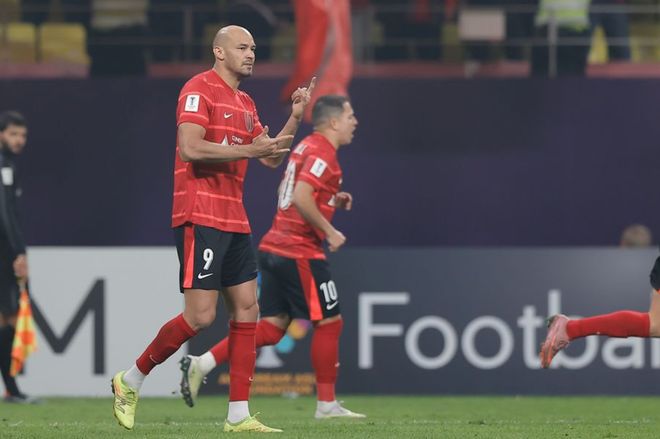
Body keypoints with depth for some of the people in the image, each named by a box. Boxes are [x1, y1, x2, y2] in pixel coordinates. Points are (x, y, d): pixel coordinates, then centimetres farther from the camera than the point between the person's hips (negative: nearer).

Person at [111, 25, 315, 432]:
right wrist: (248, 150, -20)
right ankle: (130, 381, 5)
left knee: (247, 308, 3)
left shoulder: (245, 104, 19)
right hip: (201, 218, -9)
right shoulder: (200, 89, -8)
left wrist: (295, 116, 11)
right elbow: (190, 148, -20)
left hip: (234, 221, 9)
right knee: (200, 315, -12)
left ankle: (239, 414, 3)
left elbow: (272, 157, 23)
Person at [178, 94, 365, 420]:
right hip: (300, 253, -10)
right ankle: (326, 405, 6)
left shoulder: (306, 147, 17)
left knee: (272, 327, 8)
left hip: (274, 248, 10)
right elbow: (301, 198, -25)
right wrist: (329, 232, -16)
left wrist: (331, 200, 17)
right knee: (329, 322, 1)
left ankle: (202, 364, -2)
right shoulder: (322, 153, -13)